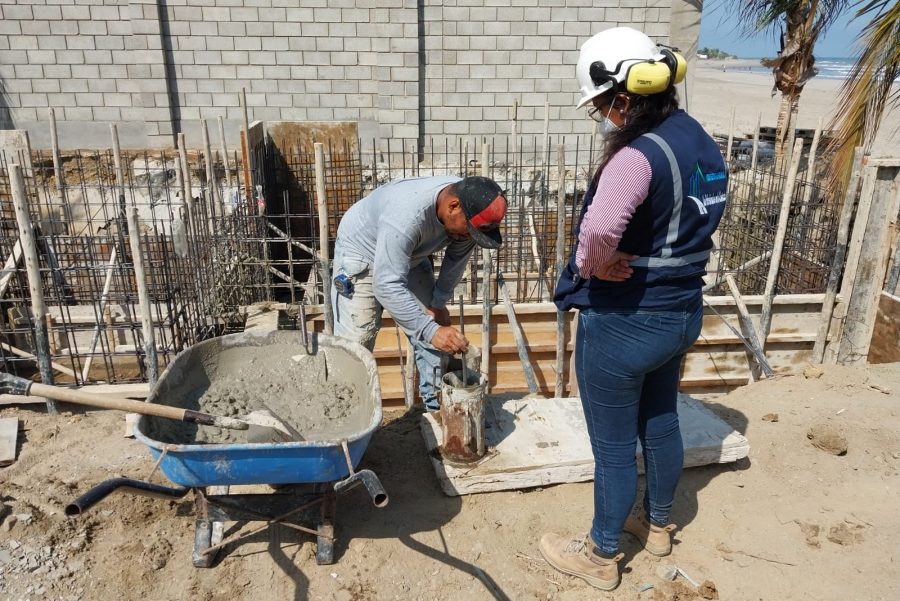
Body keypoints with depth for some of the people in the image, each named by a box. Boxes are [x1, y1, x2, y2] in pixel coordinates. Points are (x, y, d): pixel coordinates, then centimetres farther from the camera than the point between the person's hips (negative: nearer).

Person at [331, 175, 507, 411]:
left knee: (435, 326, 1)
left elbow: (456, 259, -3)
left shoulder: (468, 205, -21)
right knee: (355, 343, -14)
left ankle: (437, 405, 13)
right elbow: (387, 286, -44)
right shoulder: (407, 214, -44)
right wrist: (431, 331, -47)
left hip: (409, 255, 7)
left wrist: (439, 302, 1)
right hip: (360, 250, -6)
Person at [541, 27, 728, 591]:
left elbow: (600, 228, -43)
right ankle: (659, 525, 48)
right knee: (660, 422, 25)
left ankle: (601, 556, 31)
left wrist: (593, 265, -23)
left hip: (624, 323, -9)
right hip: (682, 312, 9)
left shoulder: (638, 155, -25)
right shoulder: (703, 144, 4)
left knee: (614, 446, 9)